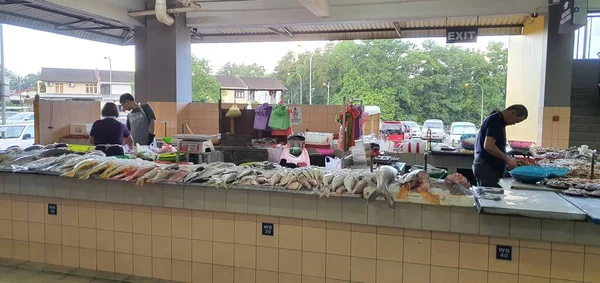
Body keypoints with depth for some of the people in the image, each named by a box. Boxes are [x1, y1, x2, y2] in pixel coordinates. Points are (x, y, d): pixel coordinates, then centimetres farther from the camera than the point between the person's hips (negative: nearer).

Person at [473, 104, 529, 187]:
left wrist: (507, 160, 13)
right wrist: (507, 159, -18)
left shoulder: (497, 119, 15)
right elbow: (488, 146, -26)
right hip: (487, 167, -10)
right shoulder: (496, 121, -15)